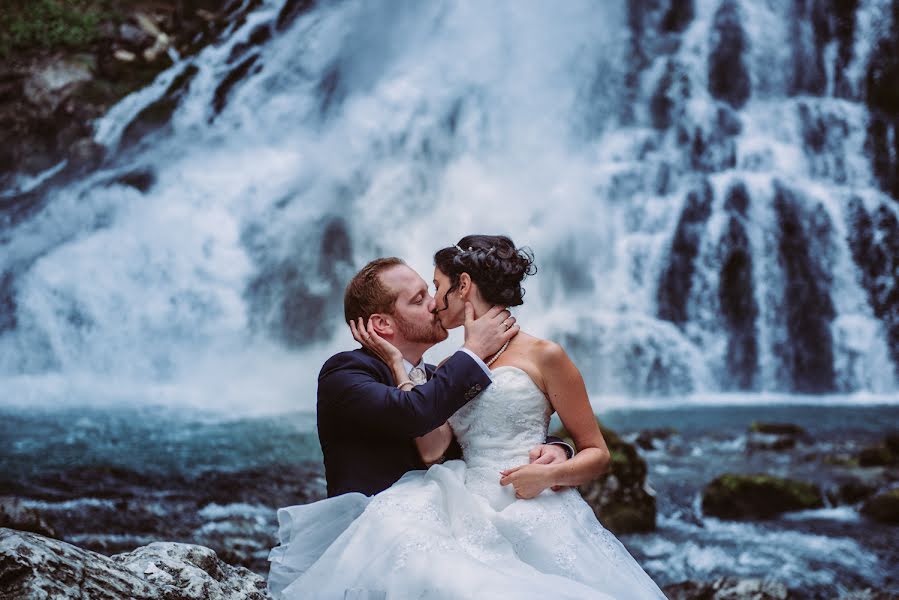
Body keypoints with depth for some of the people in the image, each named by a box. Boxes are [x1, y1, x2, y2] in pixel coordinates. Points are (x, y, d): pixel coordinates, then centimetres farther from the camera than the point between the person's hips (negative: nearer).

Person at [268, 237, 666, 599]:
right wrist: (399, 364, 6)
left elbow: (597, 454, 8)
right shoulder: (448, 370, 23)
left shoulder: (543, 356, 7)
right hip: (470, 515, 4)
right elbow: (432, 447, 3)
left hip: (532, 514, -3)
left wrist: (550, 474, -13)